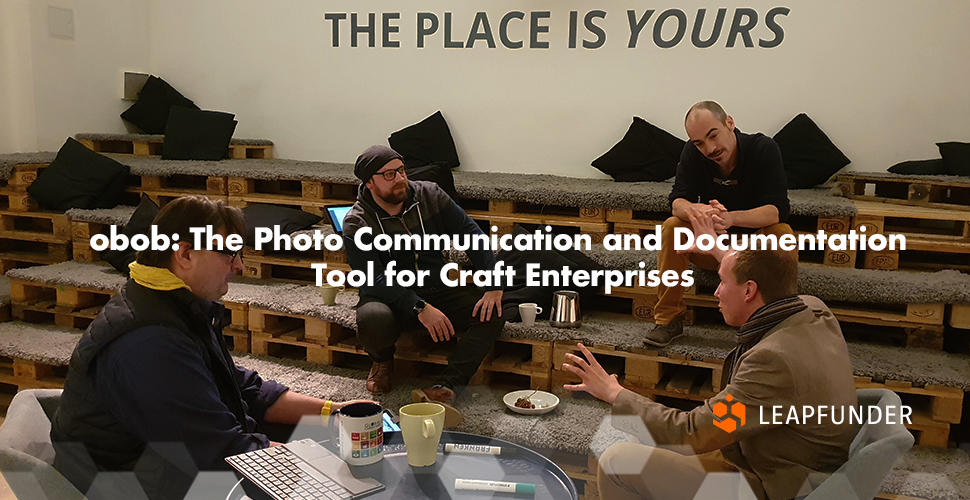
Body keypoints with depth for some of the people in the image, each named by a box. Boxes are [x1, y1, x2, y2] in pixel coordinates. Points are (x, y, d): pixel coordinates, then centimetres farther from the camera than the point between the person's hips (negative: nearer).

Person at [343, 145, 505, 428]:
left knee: (492, 313, -23)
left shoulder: (429, 195, -1)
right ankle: (382, 362, 0)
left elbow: (470, 234, -1)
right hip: (390, 298, -3)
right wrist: (420, 308, -32)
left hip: (437, 290, 3)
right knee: (372, 319, -38)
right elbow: (373, 280, -20)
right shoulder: (357, 223, -10)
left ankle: (446, 389, -35)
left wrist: (494, 285, -15)